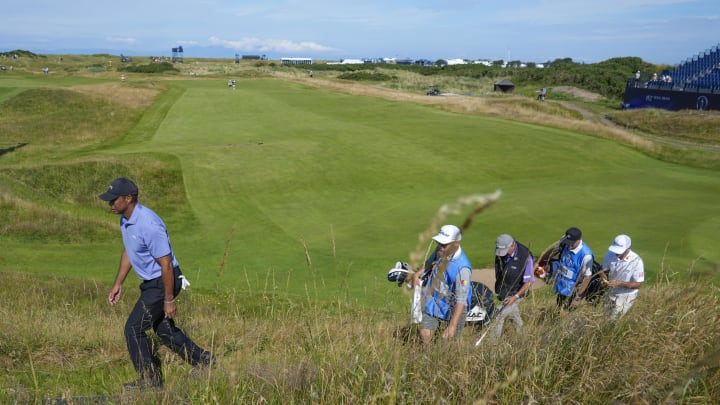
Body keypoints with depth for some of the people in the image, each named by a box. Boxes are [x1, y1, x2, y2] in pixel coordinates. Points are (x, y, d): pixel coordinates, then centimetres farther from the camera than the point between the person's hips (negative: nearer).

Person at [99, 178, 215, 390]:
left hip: (163, 282, -10)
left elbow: (166, 264, -25)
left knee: (134, 328, -3)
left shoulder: (149, 225, -29)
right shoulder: (125, 219, 1)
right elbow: (128, 252, 16)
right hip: (151, 281, 10)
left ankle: (149, 380, 12)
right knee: (162, 328, 20)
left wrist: (169, 300, -20)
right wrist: (117, 284, 16)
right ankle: (203, 359, 34)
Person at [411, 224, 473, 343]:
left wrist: (452, 326, -35)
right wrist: (418, 274, -3)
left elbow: (461, 300, -32)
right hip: (433, 302, 6)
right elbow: (430, 263, 14)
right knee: (425, 335, 5)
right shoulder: (441, 251, -11)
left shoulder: (462, 268, -33)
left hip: (452, 308, -6)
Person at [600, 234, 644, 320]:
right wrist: (604, 279, -20)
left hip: (627, 295, -4)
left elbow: (638, 284, -19)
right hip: (611, 292, 4)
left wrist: (619, 283, -31)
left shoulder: (636, 261, -25)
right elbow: (604, 271, 3)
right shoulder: (610, 255, -14)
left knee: (614, 320, -2)